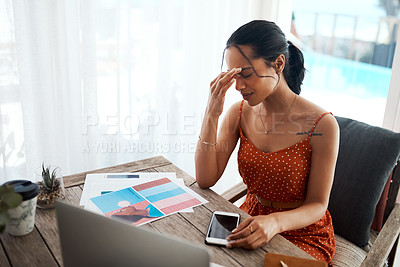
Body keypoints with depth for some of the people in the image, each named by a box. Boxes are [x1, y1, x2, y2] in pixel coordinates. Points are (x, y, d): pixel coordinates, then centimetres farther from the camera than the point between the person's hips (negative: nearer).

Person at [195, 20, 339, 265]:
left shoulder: (322, 125, -19)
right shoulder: (239, 113, -5)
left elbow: (317, 205, -13)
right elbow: (206, 180, -12)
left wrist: (276, 222, -34)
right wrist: (212, 114, -21)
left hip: (303, 233, -3)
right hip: (251, 220, 4)